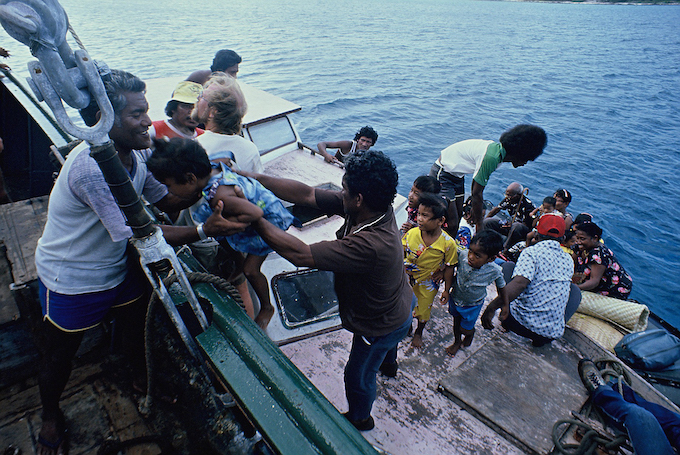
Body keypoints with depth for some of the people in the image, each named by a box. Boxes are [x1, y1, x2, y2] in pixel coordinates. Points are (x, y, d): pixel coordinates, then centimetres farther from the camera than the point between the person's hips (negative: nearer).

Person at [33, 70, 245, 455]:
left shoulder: (133, 153, -8)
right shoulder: (92, 167, -35)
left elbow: (166, 199, -1)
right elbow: (138, 235, -34)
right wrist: (204, 230, -36)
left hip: (118, 267, 7)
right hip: (72, 280, -6)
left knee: (140, 324, 20)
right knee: (60, 355, 17)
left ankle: (144, 379, 49)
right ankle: (51, 415, 47)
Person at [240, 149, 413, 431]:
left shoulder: (370, 245, -47)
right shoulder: (376, 209, -22)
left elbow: (299, 254, -45)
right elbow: (307, 194, -22)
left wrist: (253, 217, -37)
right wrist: (252, 177, -24)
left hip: (379, 327, -7)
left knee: (359, 376, 23)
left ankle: (359, 418, 56)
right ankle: (389, 365, 76)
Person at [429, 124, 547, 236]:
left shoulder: (497, 150, 1)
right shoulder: (491, 157, -28)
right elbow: (476, 193, -23)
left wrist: (477, 210, 18)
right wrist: (479, 225, -15)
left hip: (457, 175, 10)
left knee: (458, 218, 10)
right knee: (452, 224, -13)